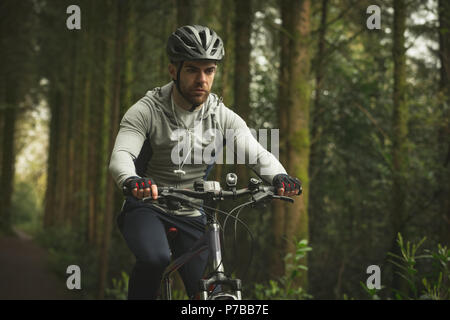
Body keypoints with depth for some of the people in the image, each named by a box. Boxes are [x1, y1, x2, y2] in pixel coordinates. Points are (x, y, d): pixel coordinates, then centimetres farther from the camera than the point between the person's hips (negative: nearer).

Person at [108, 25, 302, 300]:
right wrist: (132, 180, -53)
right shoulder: (147, 111, -14)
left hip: (191, 217, 4)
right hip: (147, 208, -4)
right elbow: (121, 156, -28)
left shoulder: (223, 117, -4)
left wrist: (279, 176, -40)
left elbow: (257, 153, -16)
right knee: (155, 259, -34)